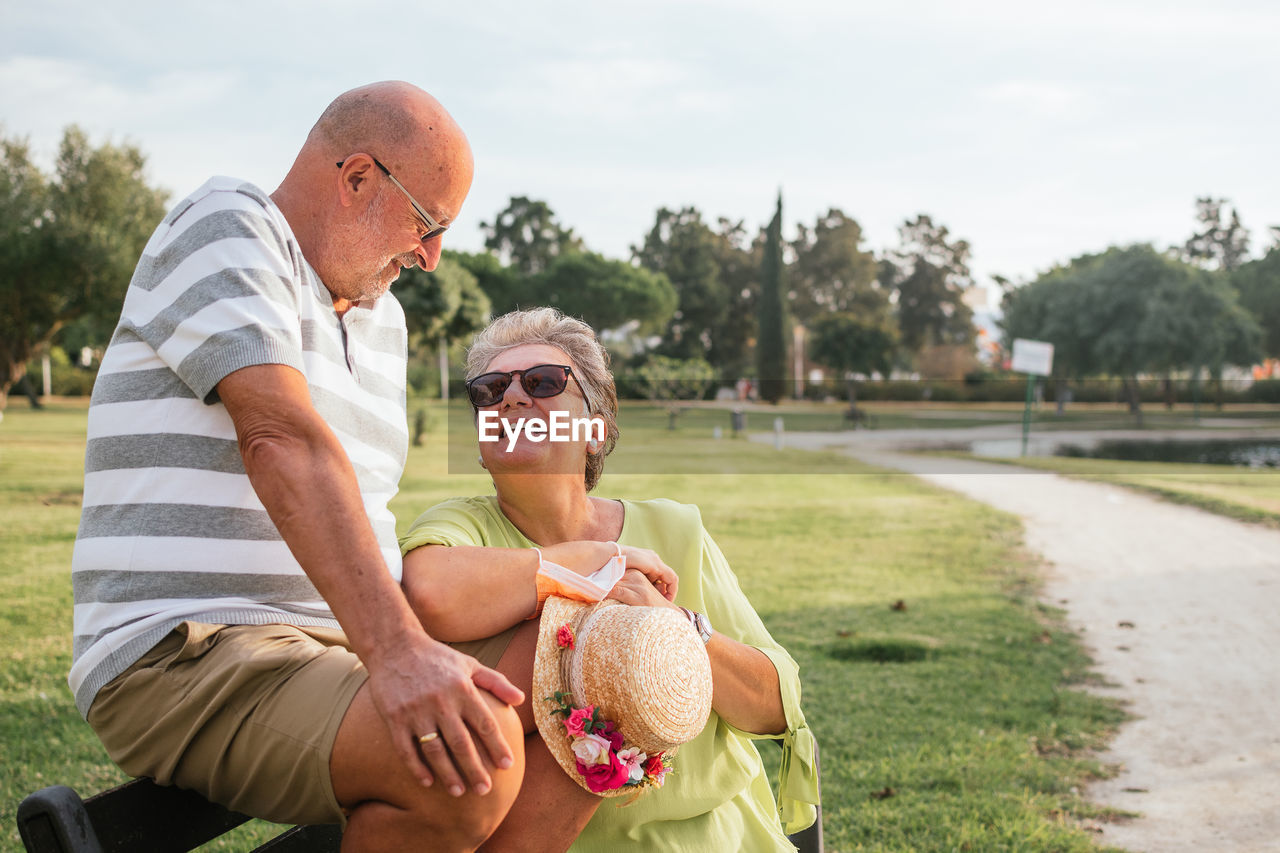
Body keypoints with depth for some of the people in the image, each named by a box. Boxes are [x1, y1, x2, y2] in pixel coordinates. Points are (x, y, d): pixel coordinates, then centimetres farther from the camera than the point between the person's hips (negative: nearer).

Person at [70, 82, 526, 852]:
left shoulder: (381, 318, 22)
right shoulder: (225, 225, -6)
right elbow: (283, 442, -23)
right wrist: (394, 647, -34)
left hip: (331, 653, 9)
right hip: (181, 663, -9)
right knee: (475, 761, -31)